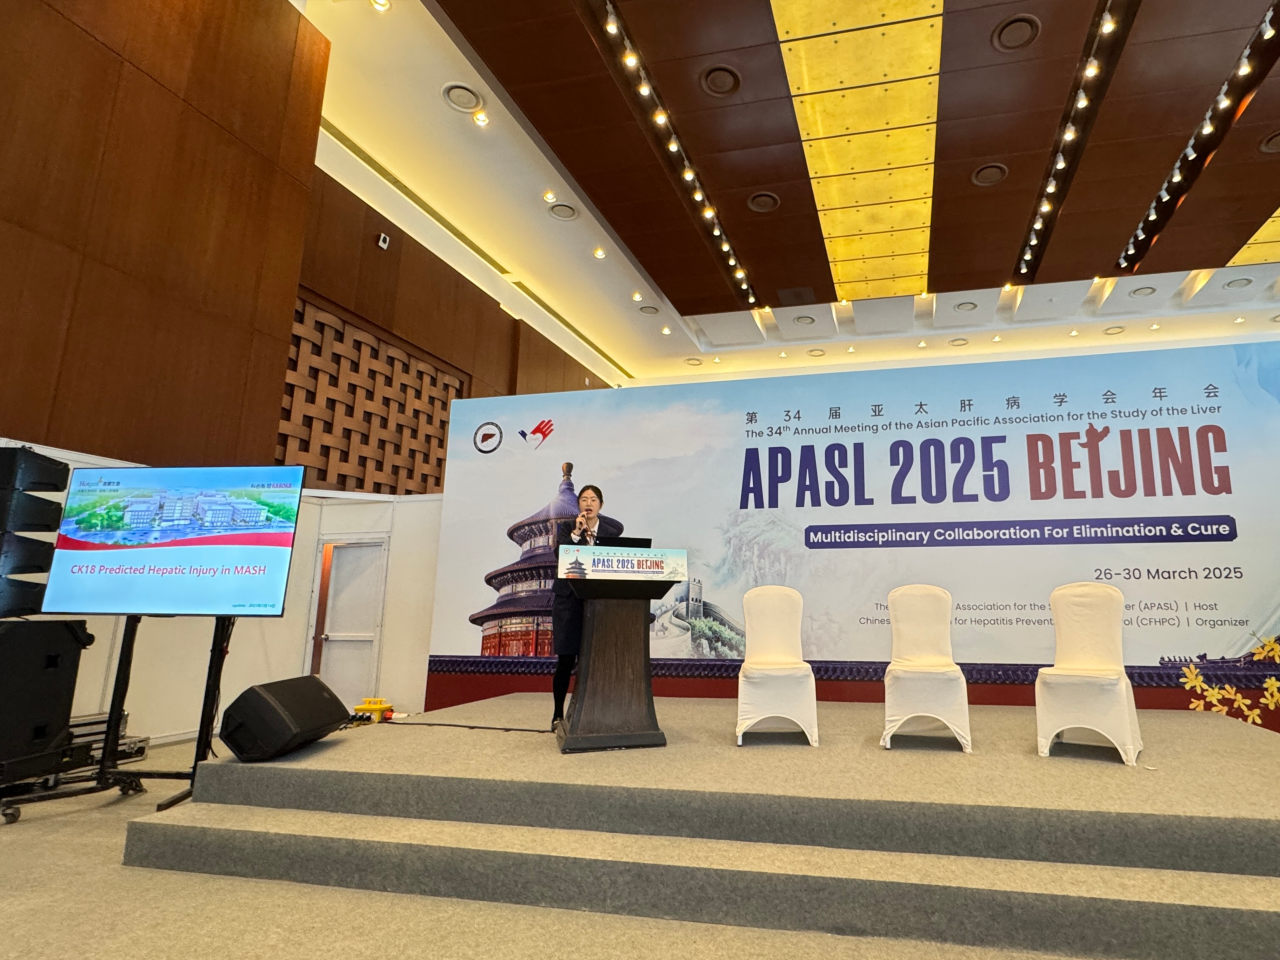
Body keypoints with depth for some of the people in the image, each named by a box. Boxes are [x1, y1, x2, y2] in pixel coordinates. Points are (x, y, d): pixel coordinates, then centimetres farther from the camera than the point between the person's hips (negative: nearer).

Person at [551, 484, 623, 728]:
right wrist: (576, 533, -18)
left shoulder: (611, 529, 7)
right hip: (569, 599, -1)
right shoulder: (567, 527, 4)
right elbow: (559, 555, -10)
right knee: (566, 659, 0)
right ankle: (558, 714, 14)